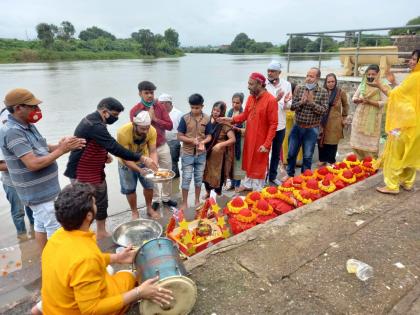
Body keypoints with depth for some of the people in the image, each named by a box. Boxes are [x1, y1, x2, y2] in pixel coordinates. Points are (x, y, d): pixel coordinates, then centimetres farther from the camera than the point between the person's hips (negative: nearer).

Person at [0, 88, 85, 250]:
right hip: (39, 193, -9)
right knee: (57, 231, -1)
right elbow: (33, 163, -29)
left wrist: (63, 146, -6)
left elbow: (42, 149, 12)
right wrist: (61, 150, -21)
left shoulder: (27, 126, 6)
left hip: (41, 190, 9)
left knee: (41, 226, 20)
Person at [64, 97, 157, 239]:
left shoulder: (93, 120, 6)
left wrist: (104, 154, 3)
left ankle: (101, 232, 30)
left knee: (101, 203, 17)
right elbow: (115, 148, -33)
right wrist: (142, 159, -33)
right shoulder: (95, 125, -27)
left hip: (95, 172, 10)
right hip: (83, 174, -10)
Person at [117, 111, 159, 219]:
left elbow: (153, 152, -20)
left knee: (149, 185, 10)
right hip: (127, 163, -2)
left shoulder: (152, 131, -27)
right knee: (129, 189, 8)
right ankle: (134, 212, 30)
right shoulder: (123, 132, -36)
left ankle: (149, 208, 33)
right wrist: (140, 170, -40)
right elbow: (125, 158, -31)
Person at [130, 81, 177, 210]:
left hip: (163, 146, 3)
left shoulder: (160, 106, -1)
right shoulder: (134, 110, -9)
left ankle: (166, 198, 30)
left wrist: (155, 119, -17)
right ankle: (155, 200, 27)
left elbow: (170, 126, -5)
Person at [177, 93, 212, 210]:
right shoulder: (185, 118, -8)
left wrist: (203, 142, -17)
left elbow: (209, 136, 5)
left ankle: (197, 201, 28)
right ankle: (184, 203, 15)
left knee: (199, 178, 13)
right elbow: (180, 136, -7)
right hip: (187, 154, -2)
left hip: (201, 154, 3)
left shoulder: (206, 119, -1)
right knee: (186, 178, 2)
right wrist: (192, 140, -22)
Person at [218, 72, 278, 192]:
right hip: (249, 138, 6)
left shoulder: (271, 100, -19)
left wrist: (266, 144, -21)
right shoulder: (250, 98, 2)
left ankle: (257, 190, 26)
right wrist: (231, 119, -8)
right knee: (249, 163, 20)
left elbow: (273, 124, -18)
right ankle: (247, 184, 38)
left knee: (259, 165, 9)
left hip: (261, 140, -6)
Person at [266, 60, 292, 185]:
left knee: (276, 153, 15)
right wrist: (275, 99, -28)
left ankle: (272, 176, 31)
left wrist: (286, 101, -22)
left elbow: (288, 106, 1)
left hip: (280, 125, 3)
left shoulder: (286, 84, 1)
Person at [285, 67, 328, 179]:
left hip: (312, 129, -2)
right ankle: (290, 174, 32)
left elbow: (324, 110, -11)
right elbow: (292, 106, -2)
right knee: (291, 153, 12)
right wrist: (302, 101, -20)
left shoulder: (323, 92, -5)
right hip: (297, 126, 2)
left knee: (307, 156, 9)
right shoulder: (299, 88, 1)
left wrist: (312, 102, -21)